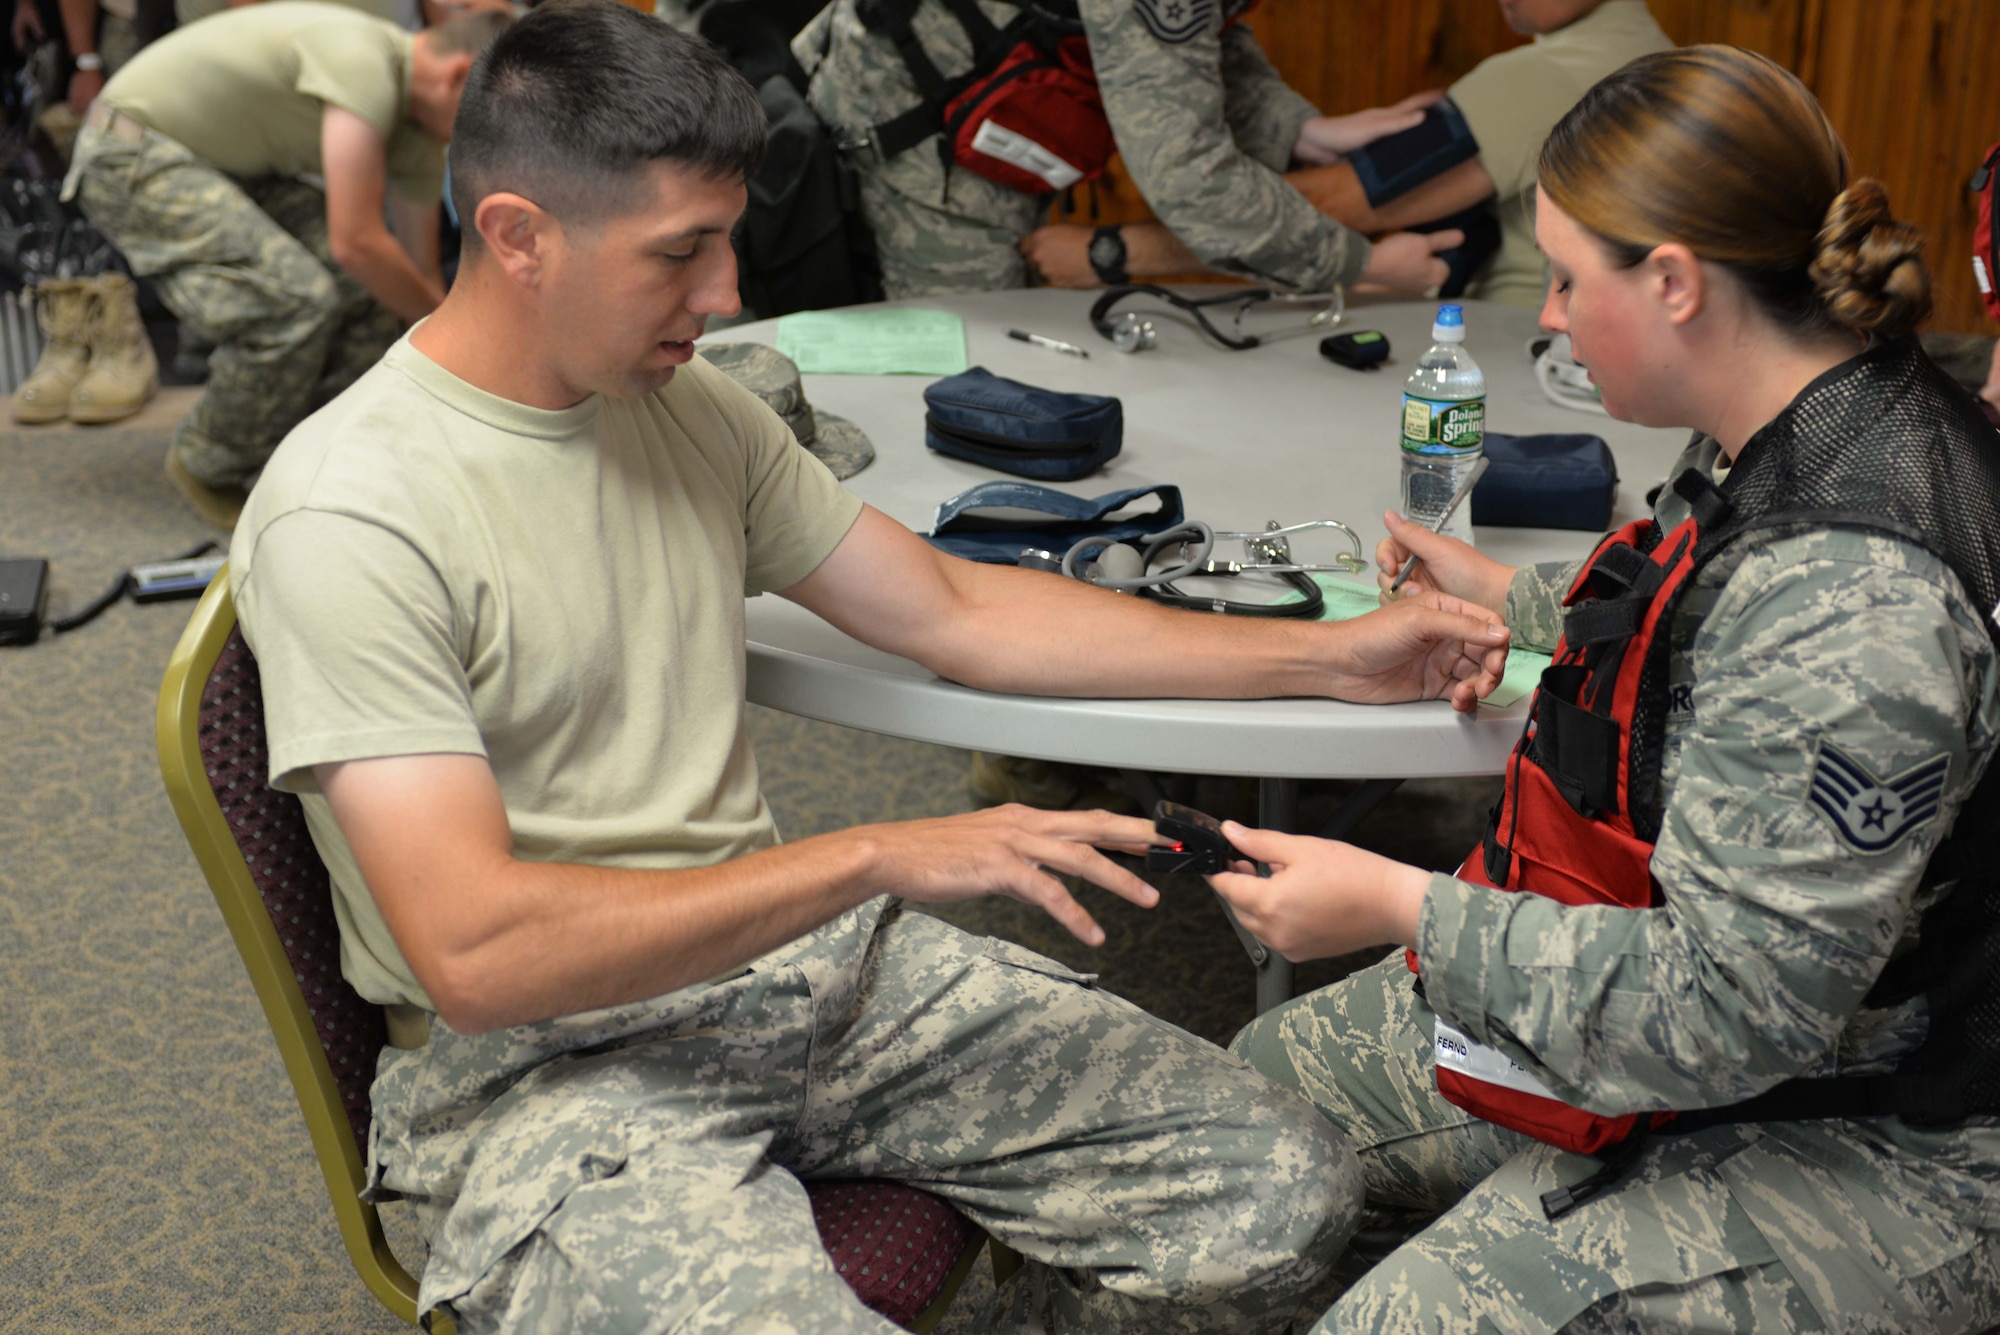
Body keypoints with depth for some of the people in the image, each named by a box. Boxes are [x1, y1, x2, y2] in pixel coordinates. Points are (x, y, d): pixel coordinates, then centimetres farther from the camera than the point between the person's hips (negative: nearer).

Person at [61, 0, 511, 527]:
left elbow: (420, 276, 8)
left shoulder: (419, 136, 0)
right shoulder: (364, 61, -29)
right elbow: (354, 242, -31)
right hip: (133, 150, -9)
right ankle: (207, 468, -2)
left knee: (373, 286, -4)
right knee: (295, 297, -25)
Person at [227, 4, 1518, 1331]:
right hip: (553, 1066, -5)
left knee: (1281, 1187, -7)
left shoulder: (691, 405, 7)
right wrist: (879, 858, -23)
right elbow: (474, 953, -23)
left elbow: (952, 609, 12)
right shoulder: (347, 514, -16)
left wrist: (1332, 657, 9)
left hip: (795, 960, 6)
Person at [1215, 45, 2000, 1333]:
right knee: (1255, 1083, 15)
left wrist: (1403, 909, -23)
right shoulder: (1796, 443, -2)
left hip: (1852, 1145, -10)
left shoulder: (1854, 599, -34)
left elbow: (1730, 1010, -32)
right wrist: (1511, 595, 32)